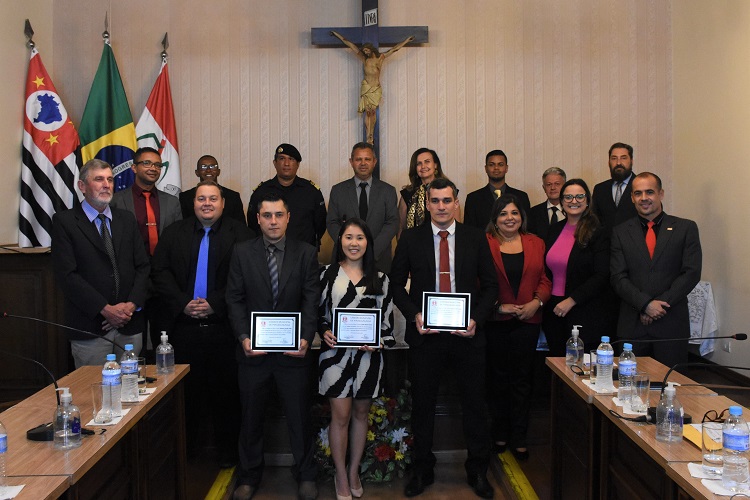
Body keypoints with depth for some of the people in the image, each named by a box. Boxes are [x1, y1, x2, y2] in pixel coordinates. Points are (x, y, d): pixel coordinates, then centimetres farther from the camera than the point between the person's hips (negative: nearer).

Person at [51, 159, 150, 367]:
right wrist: (105, 309, -13)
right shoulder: (64, 221, 0)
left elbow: (142, 266, 10)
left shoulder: (127, 219, 13)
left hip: (130, 324, 4)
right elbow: (67, 274, -8)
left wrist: (132, 304, -6)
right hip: (89, 327, -3)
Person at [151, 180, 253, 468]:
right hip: (184, 325, 2)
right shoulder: (174, 233, 11)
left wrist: (215, 304, -14)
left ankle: (228, 453, 19)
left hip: (223, 324, -2)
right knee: (187, 390, 9)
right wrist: (182, 304, -9)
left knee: (226, 390, 5)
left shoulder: (239, 234, 2)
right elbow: (160, 273, 4)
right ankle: (185, 452, 24)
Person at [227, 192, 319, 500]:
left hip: (293, 350, -1)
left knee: (299, 416, 10)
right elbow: (235, 299, 0)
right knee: (251, 417, 14)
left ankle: (305, 475, 28)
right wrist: (243, 337, -11)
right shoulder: (242, 252, 2)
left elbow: (311, 300, -3)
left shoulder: (306, 253, 0)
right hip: (254, 349, 1)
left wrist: (306, 338, -15)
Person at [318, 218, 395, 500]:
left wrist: (379, 341, -10)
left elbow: (387, 318, 6)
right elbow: (318, 311, 5)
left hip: (367, 355, 2)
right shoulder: (328, 273, 2)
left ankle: (354, 472, 28)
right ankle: (341, 476, 16)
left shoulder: (379, 279, 6)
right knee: (340, 415, 1)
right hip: (336, 353, -2)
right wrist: (324, 332, -13)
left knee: (361, 413, 13)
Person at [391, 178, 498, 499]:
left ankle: (477, 472, 27)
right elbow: (396, 283, 4)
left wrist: (477, 319, -9)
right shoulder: (411, 238, 1)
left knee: (474, 404, 9)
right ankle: (422, 471, 28)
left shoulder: (475, 238, 3)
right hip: (425, 333, 0)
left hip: (467, 333, 0)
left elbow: (490, 284, 5)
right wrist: (414, 315, -10)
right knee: (422, 405, 11)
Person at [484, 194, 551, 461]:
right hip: (495, 321, -2)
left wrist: (537, 301, -8)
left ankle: (519, 438, 17)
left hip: (527, 320, 2)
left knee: (522, 379, 7)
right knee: (498, 378, 9)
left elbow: (544, 279, 9)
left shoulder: (536, 243, 9)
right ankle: (499, 435, 23)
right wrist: (497, 306, -12)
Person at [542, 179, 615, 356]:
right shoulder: (554, 230, 11)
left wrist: (571, 301, -16)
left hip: (587, 317, -5)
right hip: (554, 312, 5)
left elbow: (601, 276, -12)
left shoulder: (598, 233, -6)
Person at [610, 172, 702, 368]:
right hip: (632, 326, 1)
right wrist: (645, 304, -13)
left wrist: (660, 304, -10)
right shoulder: (621, 232, 8)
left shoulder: (686, 228, 6)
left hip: (672, 324, 0)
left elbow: (691, 273, -2)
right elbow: (618, 278, 0)